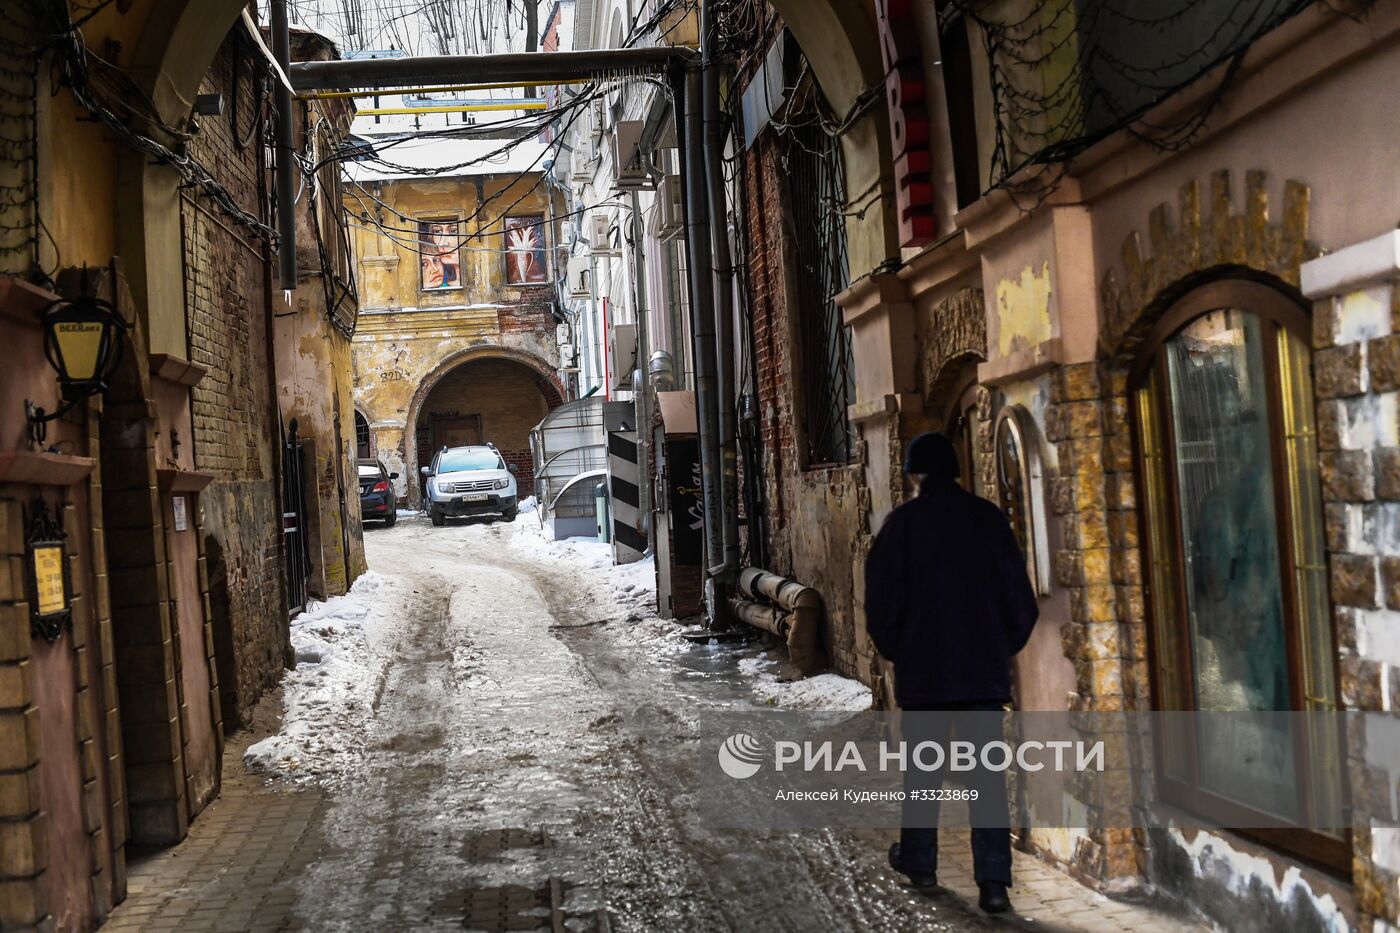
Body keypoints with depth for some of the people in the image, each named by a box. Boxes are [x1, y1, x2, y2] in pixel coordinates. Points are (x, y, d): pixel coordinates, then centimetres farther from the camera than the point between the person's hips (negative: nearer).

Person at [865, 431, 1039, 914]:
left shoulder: (903, 522, -5)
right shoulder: (989, 517, 1)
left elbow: (881, 598, -4)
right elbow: (1020, 596, 3)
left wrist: (894, 650, 11)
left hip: (922, 668, -1)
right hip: (985, 667, 1)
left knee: (922, 770, 13)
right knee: (987, 774, 1)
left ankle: (919, 862, 26)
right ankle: (993, 881, -3)